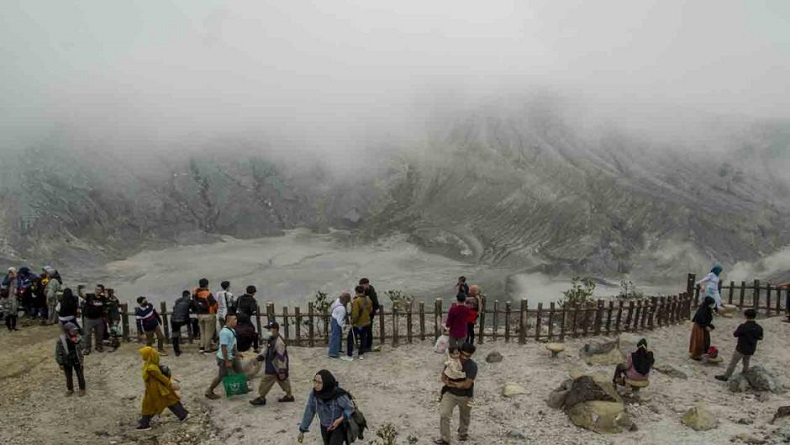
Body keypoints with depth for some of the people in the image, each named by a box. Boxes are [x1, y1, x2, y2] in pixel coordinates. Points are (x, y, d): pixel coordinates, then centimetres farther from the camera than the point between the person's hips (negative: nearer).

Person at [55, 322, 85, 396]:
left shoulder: (77, 338, -15)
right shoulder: (60, 341, -20)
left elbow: (81, 348, -12)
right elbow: (58, 353, -11)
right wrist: (60, 363, -9)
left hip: (77, 361, 1)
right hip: (67, 362, -1)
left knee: (80, 375, 13)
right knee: (68, 377, 18)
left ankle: (82, 389, 32)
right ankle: (70, 389, 39)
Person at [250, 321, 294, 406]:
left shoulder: (279, 342, -26)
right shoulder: (272, 339, 6)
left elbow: (281, 358, -26)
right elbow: (268, 351, 21)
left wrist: (282, 371, -26)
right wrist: (262, 356, 3)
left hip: (273, 369, -10)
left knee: (265, 382, 1)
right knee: (283, 381, 17)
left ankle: (261, 398, 15)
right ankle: (289, 396, 27)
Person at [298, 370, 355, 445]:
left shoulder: (339, 395, -34)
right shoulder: (314, 392, -22)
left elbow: (350, 408, -16)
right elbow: (309, 411, -8)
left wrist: (340, 420, -30)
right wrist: (302, 431, -2)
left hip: (339, 426, -5)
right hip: (324, 427, 5)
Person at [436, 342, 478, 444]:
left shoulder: (472, 366, -22)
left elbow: (467, 385, -25)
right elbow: (443, 377, -5)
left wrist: (451, 383, -17)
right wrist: (458, 384, -24)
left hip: (465, 396, -1)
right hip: (450, 393, 2)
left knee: (465, 417, 21)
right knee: (444, 415, -13)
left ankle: (463, 433, 50)